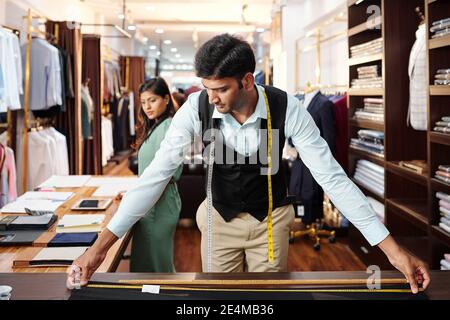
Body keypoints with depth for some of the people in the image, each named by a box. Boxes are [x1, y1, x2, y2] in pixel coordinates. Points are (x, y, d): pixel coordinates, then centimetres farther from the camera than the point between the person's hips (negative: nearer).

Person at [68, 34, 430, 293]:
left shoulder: (287, 109, -26)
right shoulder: (197, 108, -25)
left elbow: (331, 175, -24)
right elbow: (157, 174, -25)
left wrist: (392, 248, -28)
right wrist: (100, 247, -30)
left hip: (271, 219, 0)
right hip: (220, 218, 1)